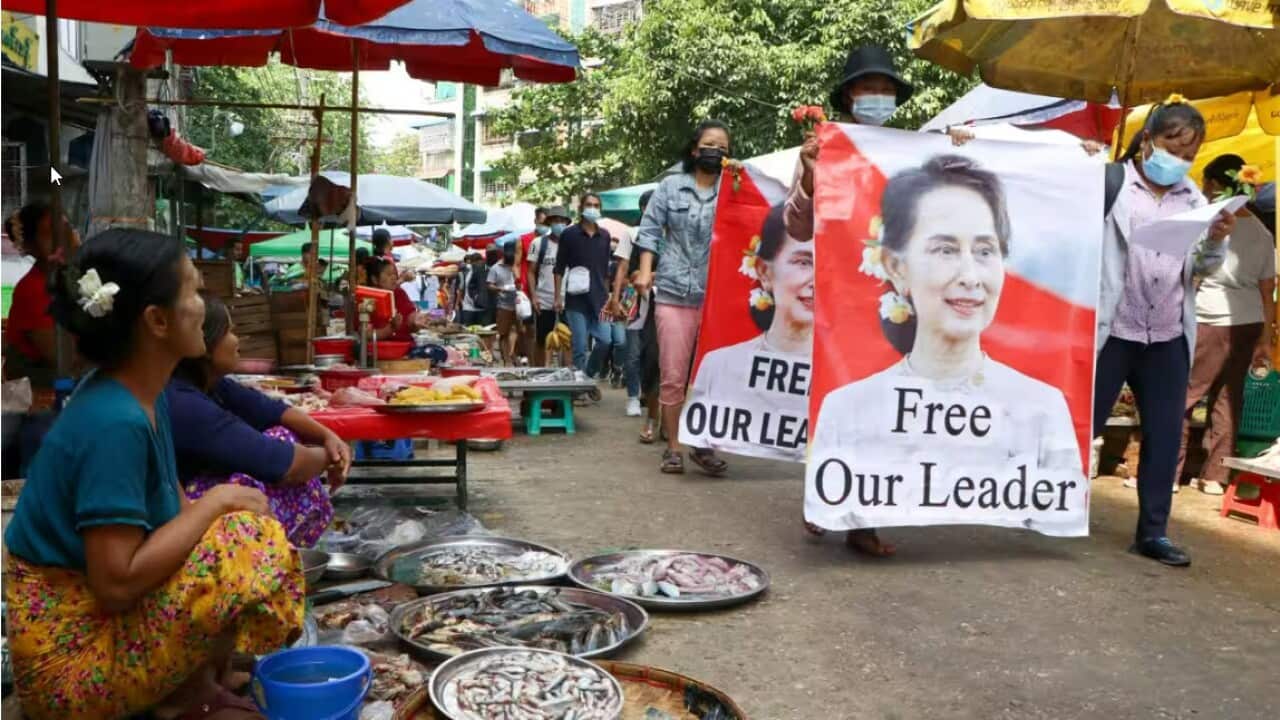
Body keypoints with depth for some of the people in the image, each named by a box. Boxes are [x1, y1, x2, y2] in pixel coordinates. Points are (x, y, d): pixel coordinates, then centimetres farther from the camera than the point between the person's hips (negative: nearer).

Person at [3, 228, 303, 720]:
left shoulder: (141, 397, 1)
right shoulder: (114, 422, -26)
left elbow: (168, 510, 9)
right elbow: (117, 582, -28)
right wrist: (216, 502, -20)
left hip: (94, 612, 9)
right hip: (69, 653, -9)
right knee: (253, 550, -22)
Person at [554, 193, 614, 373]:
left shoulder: (605, 236, 10)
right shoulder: (569, 234, 0)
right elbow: (559, 269, 0)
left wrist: (607, 295, 11)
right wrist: (558, 297, -6)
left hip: (599, 299, 3)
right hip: (576, 299, -3)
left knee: (605, 341, -4)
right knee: (580, 347, -3)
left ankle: (589, 376, 16)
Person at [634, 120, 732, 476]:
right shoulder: (671, 186, 10)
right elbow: (650, 230, 8)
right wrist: (645, 271, -3)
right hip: (674, 293, 0)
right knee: (673, 376, 1)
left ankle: (704, 445, 14)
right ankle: (673, 447, 11)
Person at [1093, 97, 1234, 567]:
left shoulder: (1192, 197, 10)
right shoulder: (1111, 181, -4)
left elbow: (1205, 268, 10)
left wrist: (1216, 241, -8)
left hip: (1169, 337, 5)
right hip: (1110, 330, -5)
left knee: (1165, 435, 7)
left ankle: (1153, 532, 16)